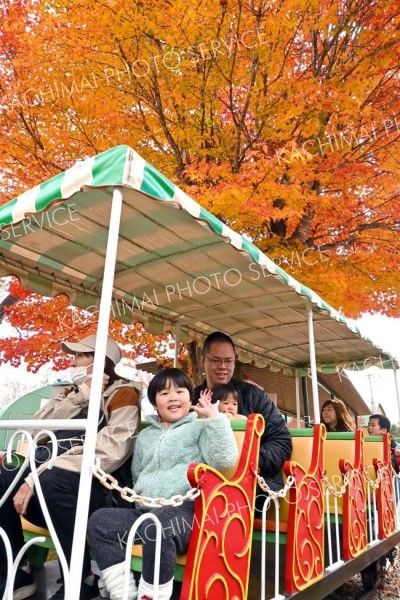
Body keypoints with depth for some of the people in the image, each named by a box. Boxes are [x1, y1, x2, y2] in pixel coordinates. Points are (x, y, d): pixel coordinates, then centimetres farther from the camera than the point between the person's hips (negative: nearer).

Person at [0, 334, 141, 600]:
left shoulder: (122, 393, -3)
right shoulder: (71, 393, 18)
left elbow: (109, 452, -19)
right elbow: (36, 431, 4)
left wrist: (39, 475, -23)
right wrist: (79, 397, -6)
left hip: (94, 486, -6)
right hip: (51, 476, 7)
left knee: (50, 482, -34)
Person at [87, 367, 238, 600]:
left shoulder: (200, 428, 7)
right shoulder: (145, 435, 24)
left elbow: (224, 460, -10)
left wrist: (215, 417, -15)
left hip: (187, 510, -6)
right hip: (146, 511, 6)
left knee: (158, 523, -36)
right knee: (100, 521, -14)